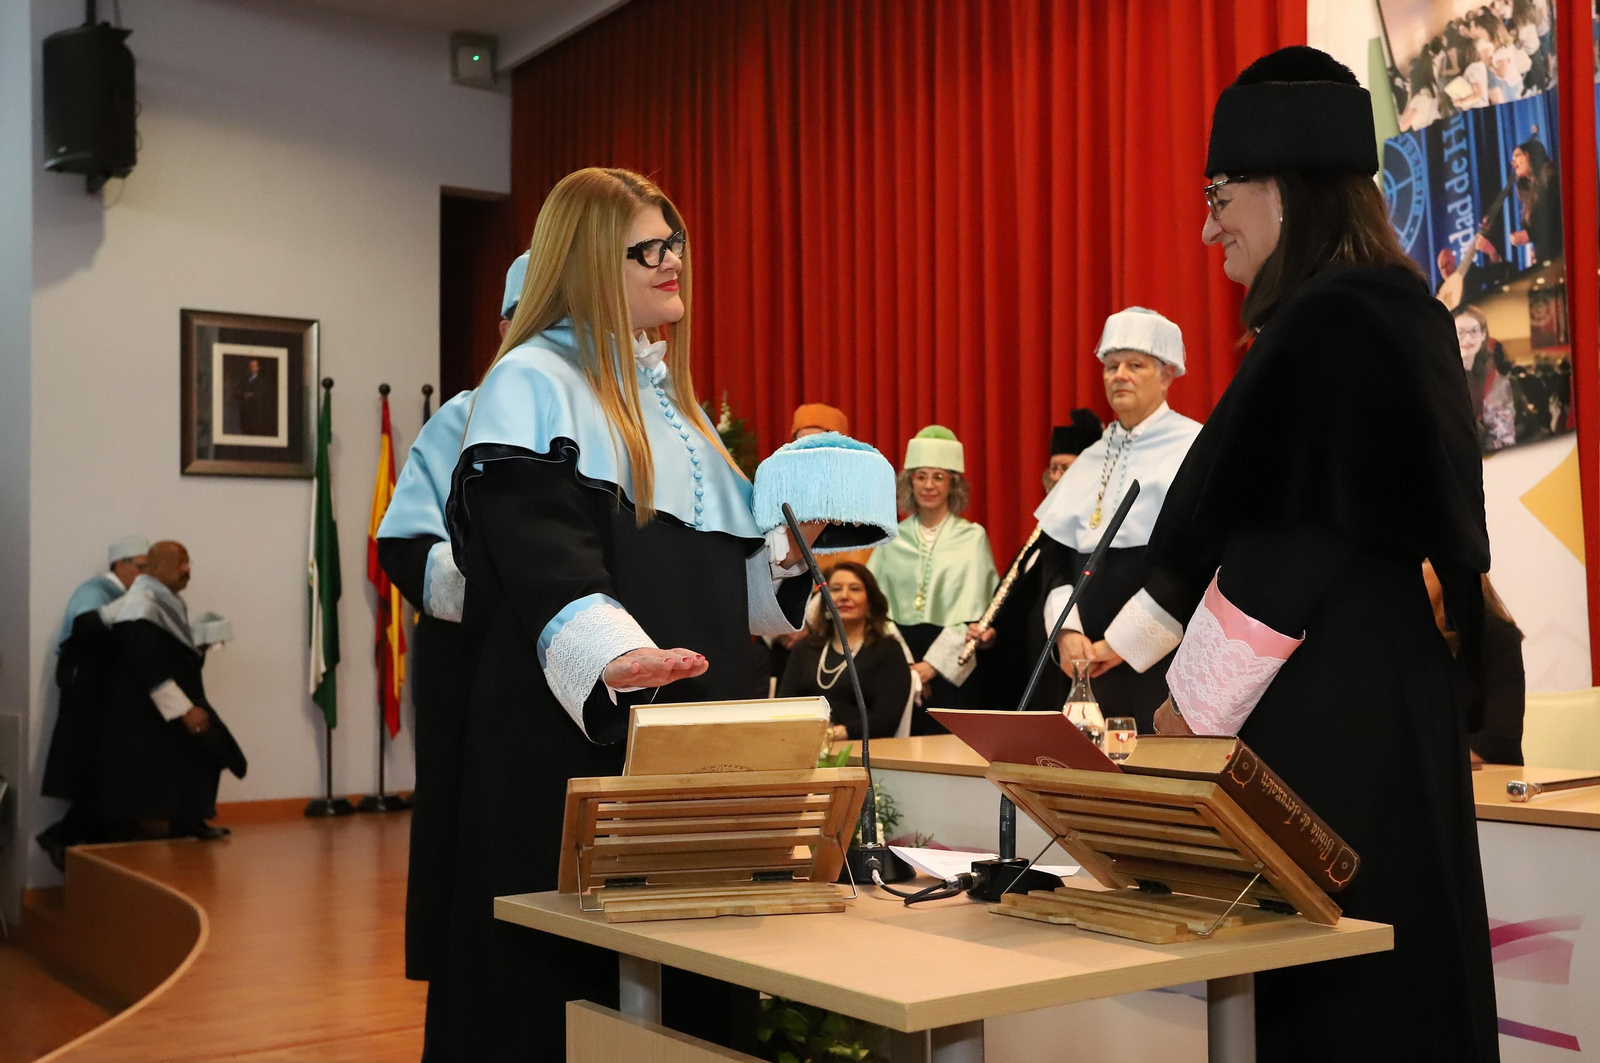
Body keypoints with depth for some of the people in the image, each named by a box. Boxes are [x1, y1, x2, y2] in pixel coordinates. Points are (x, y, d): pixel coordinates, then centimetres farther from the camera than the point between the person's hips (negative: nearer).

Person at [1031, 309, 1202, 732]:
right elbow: (1056, 556, 12)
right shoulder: (1092, 459, 15)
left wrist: (1120, 642, -13)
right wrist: (1066, 631, -6)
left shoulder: (1192, 447, -4)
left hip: (1161, 658, -5)